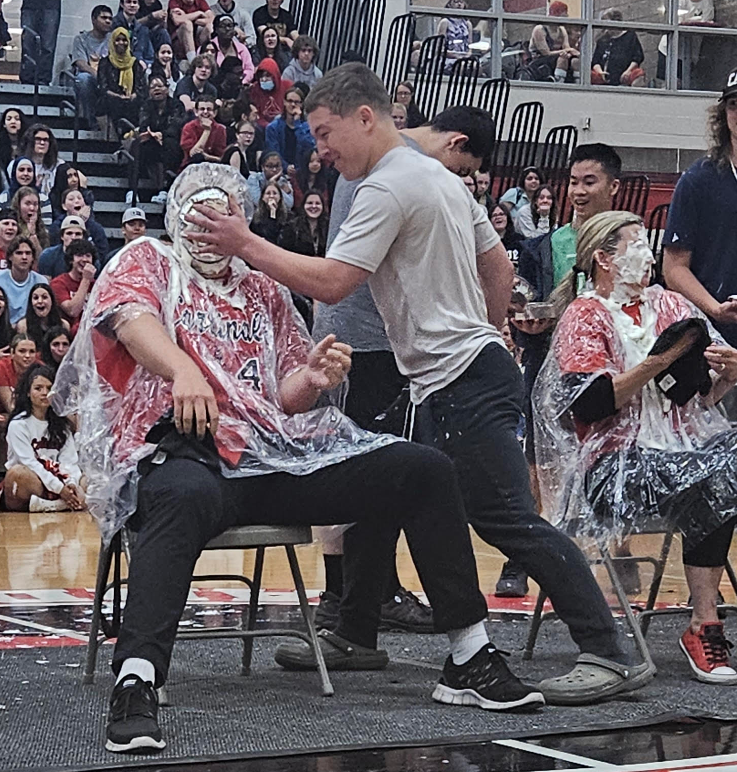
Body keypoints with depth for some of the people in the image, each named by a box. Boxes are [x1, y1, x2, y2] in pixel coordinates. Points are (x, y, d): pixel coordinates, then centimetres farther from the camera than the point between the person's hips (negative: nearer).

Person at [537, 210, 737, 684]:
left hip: (688, 445, 5)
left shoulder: (670, 306, 21)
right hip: (617, 461, -5)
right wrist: (657, 362, -15)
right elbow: (589, 403, -11)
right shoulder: (584, 316, 4)